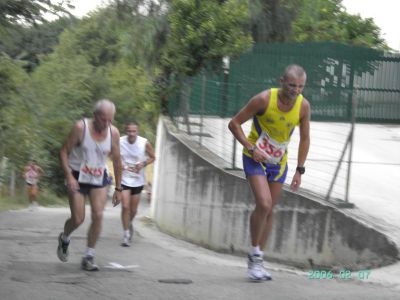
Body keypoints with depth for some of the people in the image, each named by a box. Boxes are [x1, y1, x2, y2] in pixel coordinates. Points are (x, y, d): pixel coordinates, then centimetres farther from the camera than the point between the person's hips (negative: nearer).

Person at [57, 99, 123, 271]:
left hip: (99, 179, 3)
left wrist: (118, 188, 5)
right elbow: (64, 151, -11)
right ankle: (64, 239, 30)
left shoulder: (113, 133, -7)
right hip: (77, 177, -3)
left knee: (98, 215, -11)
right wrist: (69, 176, -22)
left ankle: (89, 257, 0)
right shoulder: (81, 128, -17)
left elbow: (117, 161, 3)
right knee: (78, 219, -5)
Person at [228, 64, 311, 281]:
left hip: (278, 162, 5)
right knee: (264, 204, -21)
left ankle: (257, 261, 19)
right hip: (256, 158, -4)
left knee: (269, 211, 8)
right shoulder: (264, 99, -22)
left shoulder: (303, 106, -10)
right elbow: (234, 123, -13)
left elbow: (304, 138, 4)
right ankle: (254, 254, -4)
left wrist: (300, 170, 1)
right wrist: (251, 148, -22)